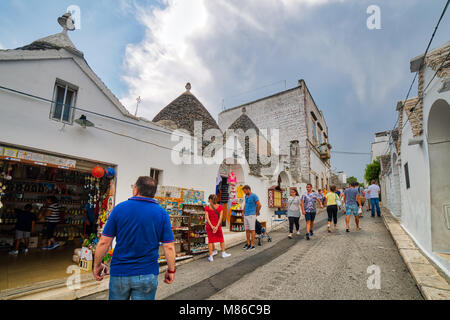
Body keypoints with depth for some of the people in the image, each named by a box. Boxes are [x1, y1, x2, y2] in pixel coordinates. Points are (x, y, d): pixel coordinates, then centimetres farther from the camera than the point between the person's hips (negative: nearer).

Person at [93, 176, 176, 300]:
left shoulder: (119, 208, -7)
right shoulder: (162, 213, -8)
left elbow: (104, 242, -5)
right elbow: (169, 247, -9)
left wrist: (97, 265, 10)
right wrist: (171, 270, 4)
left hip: (119, 272, 2)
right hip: (147, 275, -1)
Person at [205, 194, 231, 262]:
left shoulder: (207, 208, -9)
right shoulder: (220, 207, -7)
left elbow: (207, 218, -16)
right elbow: (220, 217, -13)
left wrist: (212, 226, -19)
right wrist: (217, 227, -16)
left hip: (209, 226, 0)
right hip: (217, 226, 0)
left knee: (210, 240, 13)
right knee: (221, 239, 21)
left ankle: (211, 256, 17)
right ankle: (223, 253, 31)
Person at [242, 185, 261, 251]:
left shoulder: (254, 196, -11)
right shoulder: (246, 196, 13)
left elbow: (259, 205, -13)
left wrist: (256, 213, -2)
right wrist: (243, 213, 20)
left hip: (251, 215, -7)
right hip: (246, 216, 7)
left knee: (252, 230, -2)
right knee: (247, 230, 11)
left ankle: (252, 245, 4)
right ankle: (248, 243, 23)